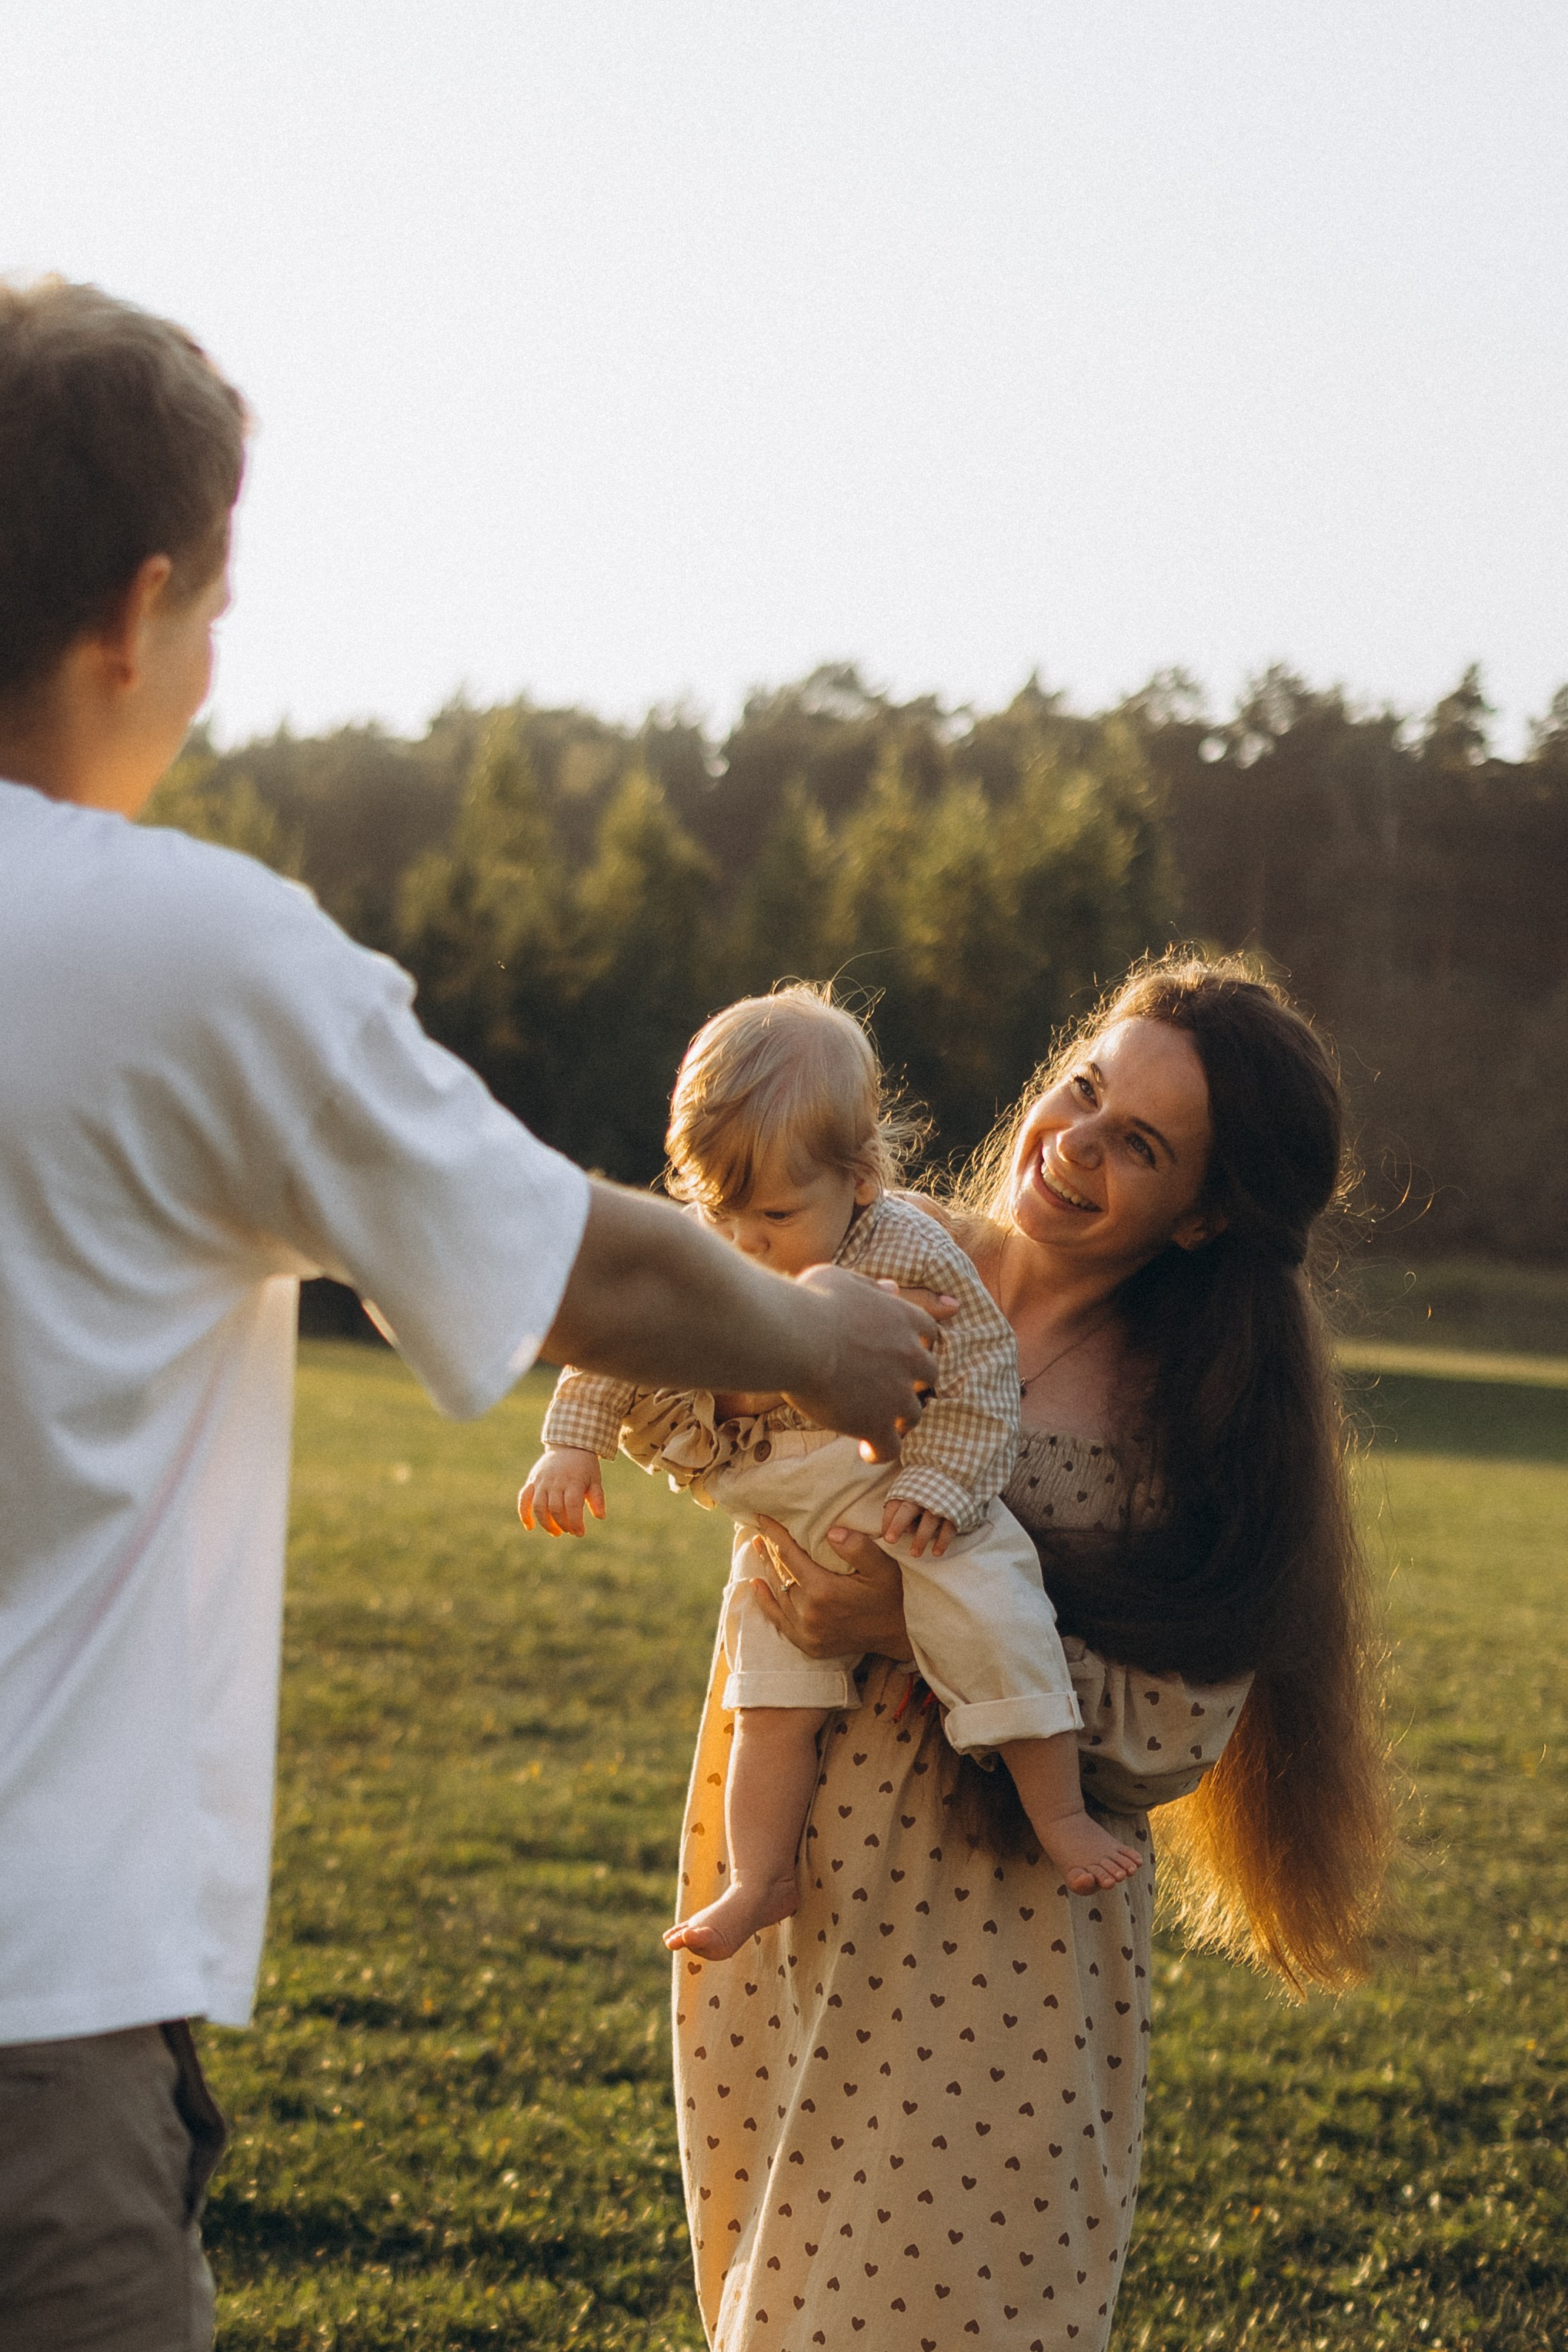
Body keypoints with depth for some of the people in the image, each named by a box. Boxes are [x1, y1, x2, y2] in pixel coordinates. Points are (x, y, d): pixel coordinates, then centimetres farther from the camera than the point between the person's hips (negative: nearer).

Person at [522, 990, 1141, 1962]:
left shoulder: (910, 1253, -19)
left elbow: (981, 1374, -13)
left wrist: (937, 1484, -21)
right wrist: (572, 1443, -5)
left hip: (908, 1505, -4)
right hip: (783, 1533, 4)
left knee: (997, 1628, -19)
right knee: (772, 1704, 4)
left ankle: (1062, 1814, -5)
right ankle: (762, 1879, 14)